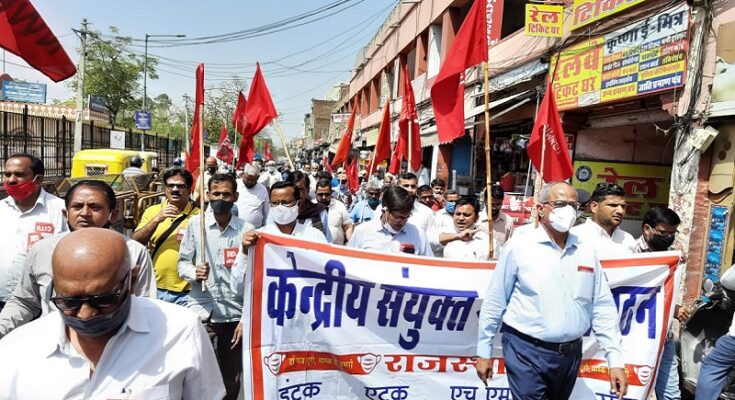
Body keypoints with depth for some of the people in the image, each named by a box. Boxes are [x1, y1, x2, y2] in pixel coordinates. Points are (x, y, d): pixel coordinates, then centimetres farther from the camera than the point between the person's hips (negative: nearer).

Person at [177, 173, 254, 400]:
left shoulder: (247, 230, -4)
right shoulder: (195, 223, 0)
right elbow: (182, 262, 6)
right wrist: (193, 273, -18)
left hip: (235, 313, 0)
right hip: (201, 311, 0)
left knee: (231, 379, 14)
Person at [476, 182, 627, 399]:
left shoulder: (586, 252, 5)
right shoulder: (518, 247, -7)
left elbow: (603, 308, 7)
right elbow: (494, 303, -4)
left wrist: (615, 360, 3)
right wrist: (484, 351, -1)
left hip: (570, 355, 5)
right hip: (526, 351, -4)